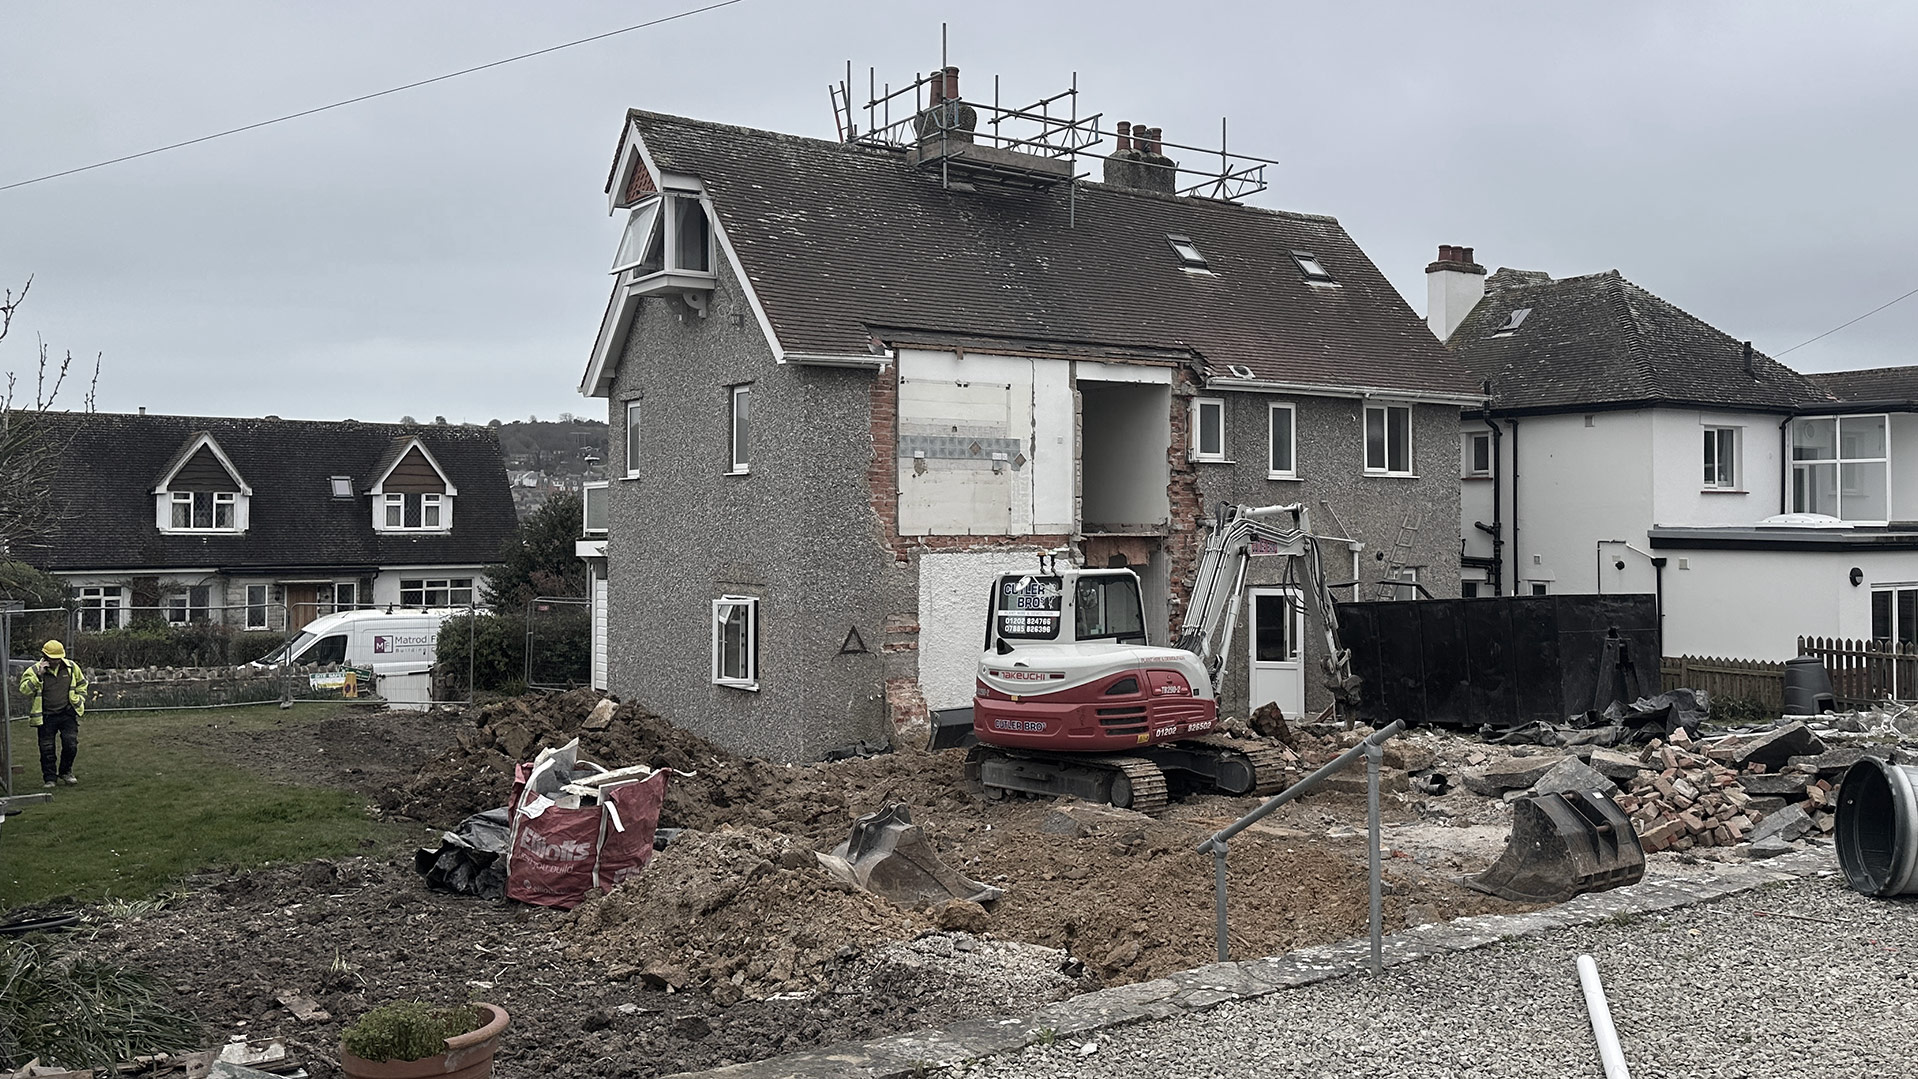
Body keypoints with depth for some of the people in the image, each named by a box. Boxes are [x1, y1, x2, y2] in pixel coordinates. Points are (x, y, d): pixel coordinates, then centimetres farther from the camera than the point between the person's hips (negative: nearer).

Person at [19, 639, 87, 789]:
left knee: (71, 745, -3)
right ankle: (50, 778, 14)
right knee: (47, 749, 1)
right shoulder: (34, 671, -6)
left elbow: (82, 684, 19)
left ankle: (65, 772, 20)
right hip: (46, 717, -1)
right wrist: (38, 676, -25)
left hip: (67, 714, 1)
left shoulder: (71, 667, 2)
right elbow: (24, 691, -17)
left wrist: (79, 701, 9)